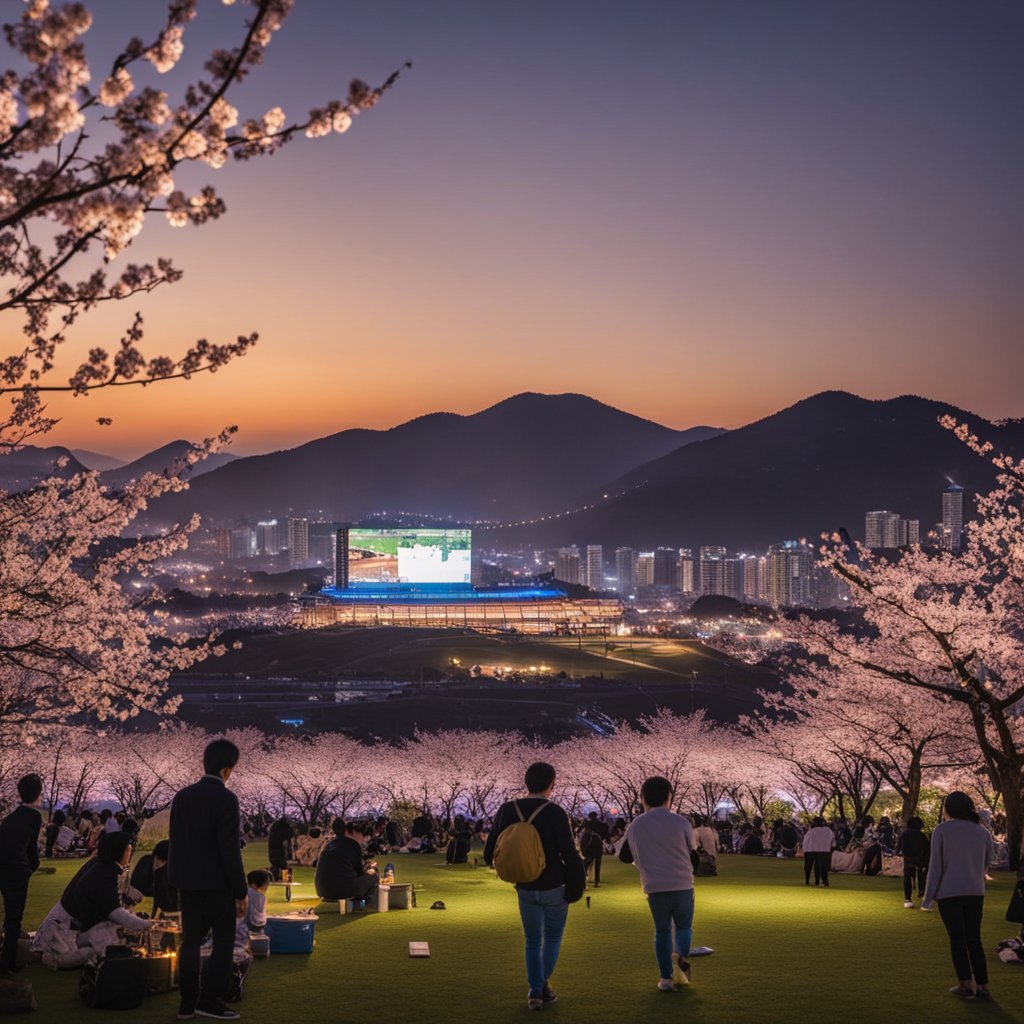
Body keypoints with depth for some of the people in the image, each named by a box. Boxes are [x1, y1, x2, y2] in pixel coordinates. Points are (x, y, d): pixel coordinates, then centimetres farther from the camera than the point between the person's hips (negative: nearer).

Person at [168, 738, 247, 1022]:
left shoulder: (182, 796, 5)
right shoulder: (225, 799, -15)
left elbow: (175, 842, 9)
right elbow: (229, 849, -17)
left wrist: (178, 881, 18)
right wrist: (240, 892, -11)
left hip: (188, 882, 6)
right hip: (217, 883, -6)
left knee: (191, 940, 11)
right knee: (223, 940, 3)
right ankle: (210, 1000, 0)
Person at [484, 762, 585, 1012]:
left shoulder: (507, 811, -5)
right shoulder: (555, 813, -18)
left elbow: (489, 854, 2)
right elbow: (570, 856, -19)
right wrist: (576, 886, -4)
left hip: (525, 888, 3)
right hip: (554, 888, -3)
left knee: (533, 941, 18)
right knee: (553, 936, 18)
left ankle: (535, 993, 10)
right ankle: (544, 983, 3)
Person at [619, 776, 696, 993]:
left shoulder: (637, 825, 1)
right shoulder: (681, 822, -5)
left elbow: (624, 857, 12)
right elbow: (693, 853, 4)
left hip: (655, 888, 1)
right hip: (683, 886, -1)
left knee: (662, 931, 15)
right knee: (683, 926, 20)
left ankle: (666, 977, 11)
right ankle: (681, 956, -3)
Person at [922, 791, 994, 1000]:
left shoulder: (941, 830, -6)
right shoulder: (982, 832, 3)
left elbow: (935, 864, -7)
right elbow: (988, 862, 12)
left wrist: (928, 897, -3)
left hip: (948, 892, -3)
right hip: (975, 892, 3)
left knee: (957, 938, 4)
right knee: (974, 939, 9)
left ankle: (965, 984, 0)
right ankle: (982, 986, 5)